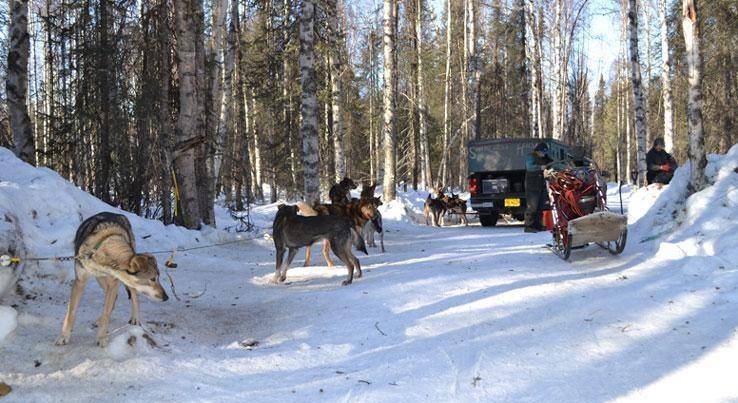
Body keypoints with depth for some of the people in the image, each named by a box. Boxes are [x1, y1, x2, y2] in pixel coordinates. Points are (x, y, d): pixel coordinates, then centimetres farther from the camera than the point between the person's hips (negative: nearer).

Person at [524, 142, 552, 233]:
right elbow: (529, 167, -24)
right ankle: (528, 226, -10)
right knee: (532, 206, -11)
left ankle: (537, 225, 17)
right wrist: (540, 167, -35)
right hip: (532, 186, -8)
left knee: (540, 207, 10)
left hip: (542, 186, 8)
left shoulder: (545, 158, 15)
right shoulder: (530, 157, -8)